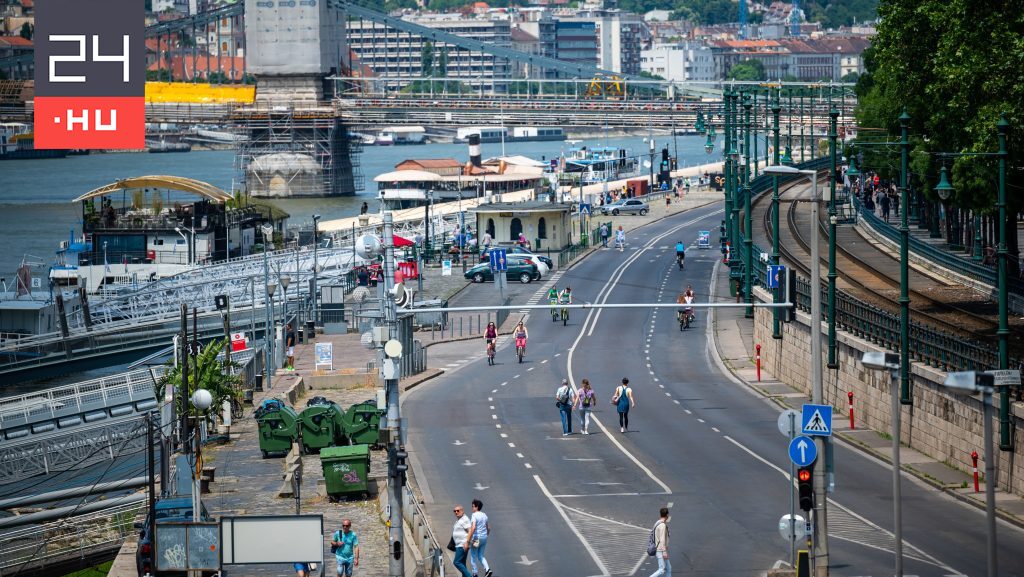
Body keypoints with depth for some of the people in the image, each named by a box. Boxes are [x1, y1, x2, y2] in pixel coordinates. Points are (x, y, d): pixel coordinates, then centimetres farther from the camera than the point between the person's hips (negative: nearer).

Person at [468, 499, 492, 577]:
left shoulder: (474, 515, -14)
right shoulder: (484, 515, 9)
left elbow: (473, 527, -25)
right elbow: (488, 528, 15)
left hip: (476, 538, -7)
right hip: (484, 537, 7)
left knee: (473, 556, 7)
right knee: (481, 556, 15)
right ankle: (487, 569, -5)